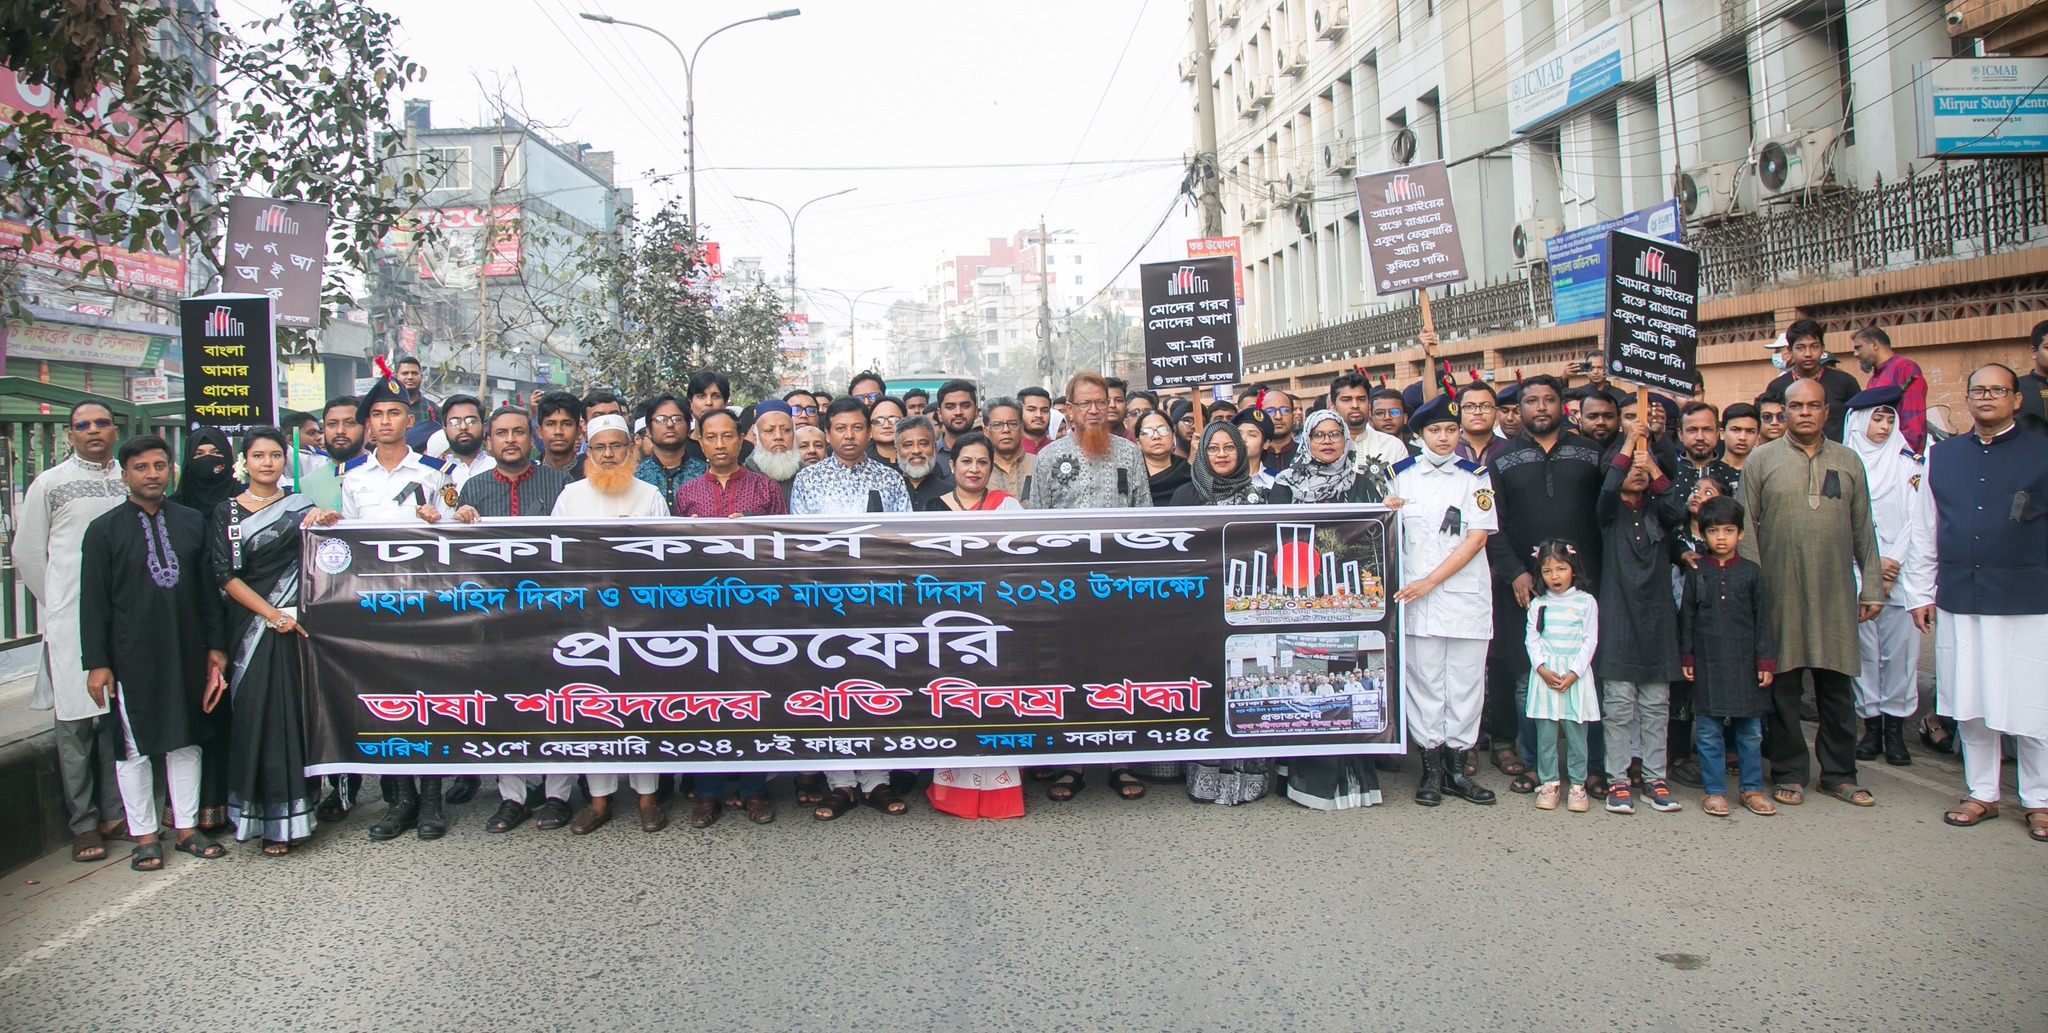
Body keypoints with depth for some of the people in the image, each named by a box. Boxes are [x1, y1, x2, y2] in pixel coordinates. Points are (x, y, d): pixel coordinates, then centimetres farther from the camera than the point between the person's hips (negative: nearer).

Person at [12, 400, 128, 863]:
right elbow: (27, 552, 8)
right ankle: (84, 824, 5)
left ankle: (116, 811, 15)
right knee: (76, 720, -1)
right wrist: (58, 604, 7)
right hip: (71, 621, -2)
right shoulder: (49, 484, 4)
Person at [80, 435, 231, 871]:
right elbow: (93, 602, -3)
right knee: (135, 748, 5)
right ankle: (145, 835, 17)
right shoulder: (104, 530, -2)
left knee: (186, 740, 11)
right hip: (132, 658, -3)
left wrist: (215, 645, 7)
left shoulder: (193, 523, 7)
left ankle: (187, 827, 22)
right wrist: (96, 663, -7)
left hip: (187, 653, 3)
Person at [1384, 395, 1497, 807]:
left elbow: (1477, 537, -3)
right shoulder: (1401, 475, 8)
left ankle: (1456, 766, 12)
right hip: (1415, 594, 0)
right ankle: (1431, 767, 9)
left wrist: (1430, 581, -11)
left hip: (1466, 592, 0)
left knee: (1465, 679, 2)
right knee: (1423, 680, 0)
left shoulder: (1474, 476, 5)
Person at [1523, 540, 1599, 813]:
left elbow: (1590, 641, 0)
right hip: (1544, 674, 1)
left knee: (1576, 732, 1)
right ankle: (1548, 783, 9)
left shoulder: (1586, 602, 3)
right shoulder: (1538, 604, 7)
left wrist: (1573, 673, -10)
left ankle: (1577, 784, 9)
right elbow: (1532, 639, 4)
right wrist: (1542, 668, -11)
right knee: (1545, 733, 2)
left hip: (1576, 675, -1)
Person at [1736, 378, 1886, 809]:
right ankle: (1789, 773, 15)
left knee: (1837, 686, 7)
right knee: (1783, 685, 4)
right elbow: (1746, 527, 0)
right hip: (1779, 592, -2)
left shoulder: (1847, 461, 11)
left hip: (1834, 592, 2)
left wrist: (1872, 586, 8)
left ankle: (1839, 773, 19)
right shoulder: (1761, 460, 3)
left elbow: (1863, 529, 12)